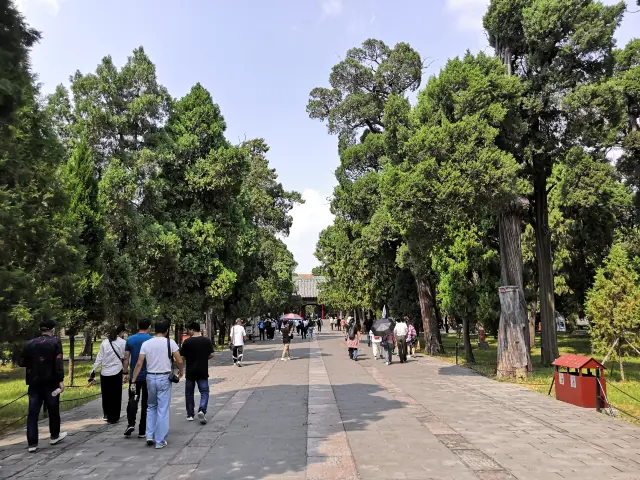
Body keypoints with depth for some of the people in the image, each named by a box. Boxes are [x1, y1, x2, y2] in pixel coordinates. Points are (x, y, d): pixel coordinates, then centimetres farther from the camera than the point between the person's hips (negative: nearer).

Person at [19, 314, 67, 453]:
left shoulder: (31, 343, 5)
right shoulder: (55, 342, -7)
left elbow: (21, 362, 6)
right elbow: (58, 362, -16)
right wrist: (61, 380, -15)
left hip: (34, 383, 3)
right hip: (50, 382, -3)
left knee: (32, 413, 4)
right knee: (53, 410, 13)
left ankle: (32, 443, 2)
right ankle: (54, 436, 27)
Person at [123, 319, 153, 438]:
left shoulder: (130, 340, 2)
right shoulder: (151, 340, -6)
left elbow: (126, 358, 2)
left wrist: (126, 373, 10)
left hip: (134, 376, 2)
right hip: (148, 376, -2)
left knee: (133, 400, 12)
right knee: (146, 403, 5)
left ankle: (131, 423, -8)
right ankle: (142, 431, 9)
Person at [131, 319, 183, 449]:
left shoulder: (146, 344, 1)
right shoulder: (170, 342, -8)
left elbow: (139, 363, -3)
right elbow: (179, 361, -8)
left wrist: (133, 380, 3)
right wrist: (180, 372, 10)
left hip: (150, 377, 3)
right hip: (164, 378, -3)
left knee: (151, 407, 22)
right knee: (163, 410, 4)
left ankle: (149, 435, 17)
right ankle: (160, 441, 8)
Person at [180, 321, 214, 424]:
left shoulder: (187, 342, -8)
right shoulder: (207, 341, -3)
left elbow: (182, 357, -7)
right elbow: (211, 355, -1)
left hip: (190, 372, 0)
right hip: (203, 372, 0)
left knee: (189, 393, 15)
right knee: (204, 392, 7)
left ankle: (190, 415, 21)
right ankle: (202, 410, -16)